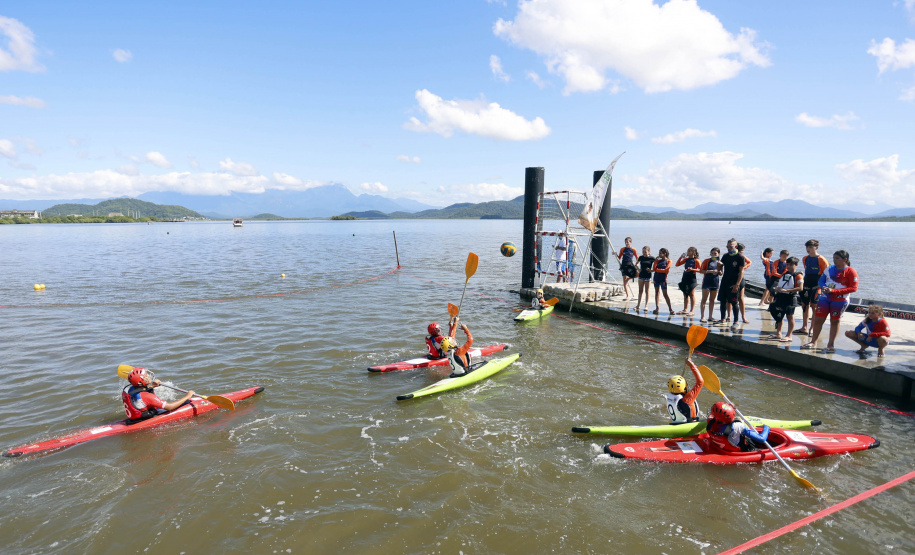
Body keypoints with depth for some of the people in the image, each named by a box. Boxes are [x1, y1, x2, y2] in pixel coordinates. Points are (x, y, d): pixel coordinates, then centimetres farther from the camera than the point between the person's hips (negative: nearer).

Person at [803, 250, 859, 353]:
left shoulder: (851, 272, -8)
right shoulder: (830, 268, 7)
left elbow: (853, 288, -12)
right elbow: (821, 280, 14)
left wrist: (833, 291, -19)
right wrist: (824, 287, -9)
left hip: (840, 300, -4)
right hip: (825, 297, 4)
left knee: (835, 321, 6)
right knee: (818, 319, 3)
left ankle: (831, 345, 16)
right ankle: (813, 342, 14)